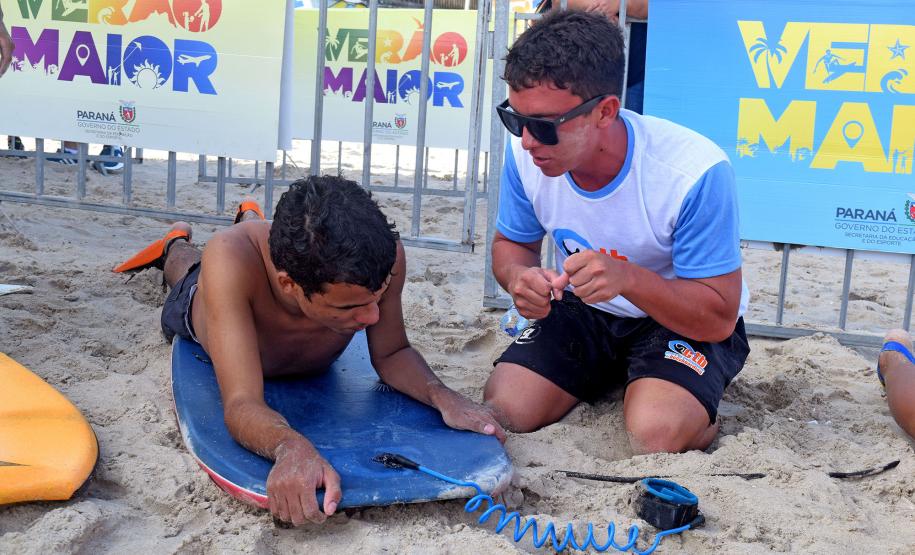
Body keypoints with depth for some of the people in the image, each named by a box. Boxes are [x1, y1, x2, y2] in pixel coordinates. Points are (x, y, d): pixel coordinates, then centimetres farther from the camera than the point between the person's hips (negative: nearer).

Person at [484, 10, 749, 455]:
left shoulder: (694, 173, -31)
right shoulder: (524, 153, -17)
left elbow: (719, 318, -24)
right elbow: (513, 243, 3)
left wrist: (627, 277, -42)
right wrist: (518, 277, -23)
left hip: (686, 319, -4)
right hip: (584, 311, 5)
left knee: (653, 435, -31)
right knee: (501, 413, -16)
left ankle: (699, 419, 5)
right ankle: (610, 381, 12)